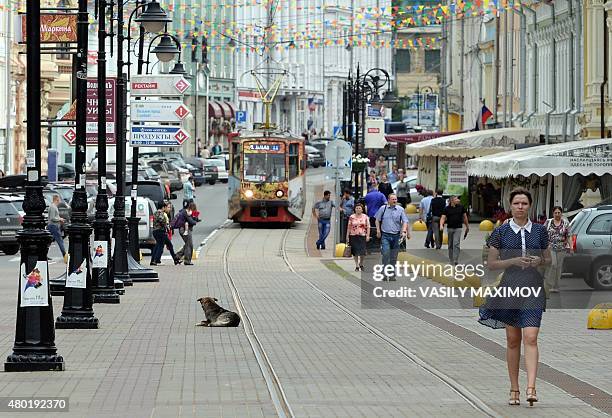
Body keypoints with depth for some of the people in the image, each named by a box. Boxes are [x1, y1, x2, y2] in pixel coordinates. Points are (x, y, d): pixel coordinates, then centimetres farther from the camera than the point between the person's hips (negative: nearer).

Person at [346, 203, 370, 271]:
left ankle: (361, 264, 19)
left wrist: (368, 236, -4)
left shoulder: (365, 217, 5)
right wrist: (347, 236, 2)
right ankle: (357, 266, 10)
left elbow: (368, 227, 4)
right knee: (355, 252, 1)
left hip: (362, 236, -1)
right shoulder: (351, 217, 5)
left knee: (362, 252, -6)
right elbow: (349, 227, 6)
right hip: (353, 236, 1)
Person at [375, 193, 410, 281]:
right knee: (386, 254, -14)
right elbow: (377, 220, 11)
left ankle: (392, 274, 14)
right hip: (385, 235, -1)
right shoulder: (383, 209, 3)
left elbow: (405, 221, 3)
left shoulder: (400, 210, 4)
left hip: (396, 235, 1)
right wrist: (378, 230, 2)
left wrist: (404, 231, -10)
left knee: (394, 257, 6)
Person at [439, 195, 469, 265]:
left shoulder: (461, 207, 5)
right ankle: (451, 260, 22)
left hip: (458, 228, -1)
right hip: (450, 228, 1)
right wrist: (441, 225, -24)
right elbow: (443, 218, -6)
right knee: (450, 245, 10)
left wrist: (467, 226, 18)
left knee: (456, 244, -13)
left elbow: (464, 217, 14)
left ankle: (456, 260, -16)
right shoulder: (446, 209, 0)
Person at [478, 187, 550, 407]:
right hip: (509, 287, 0)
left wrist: (538, 261, -7)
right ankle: (514, 389, 15)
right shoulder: (500, 232, 2)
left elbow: (549, 259, 15)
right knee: (513, 340, 7)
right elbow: (491, 263, 3)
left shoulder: (540, 230, 6)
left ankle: (531, 388, -22)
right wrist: (514, 261, -12)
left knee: (530, 338, -14)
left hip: (533, 289, 0)